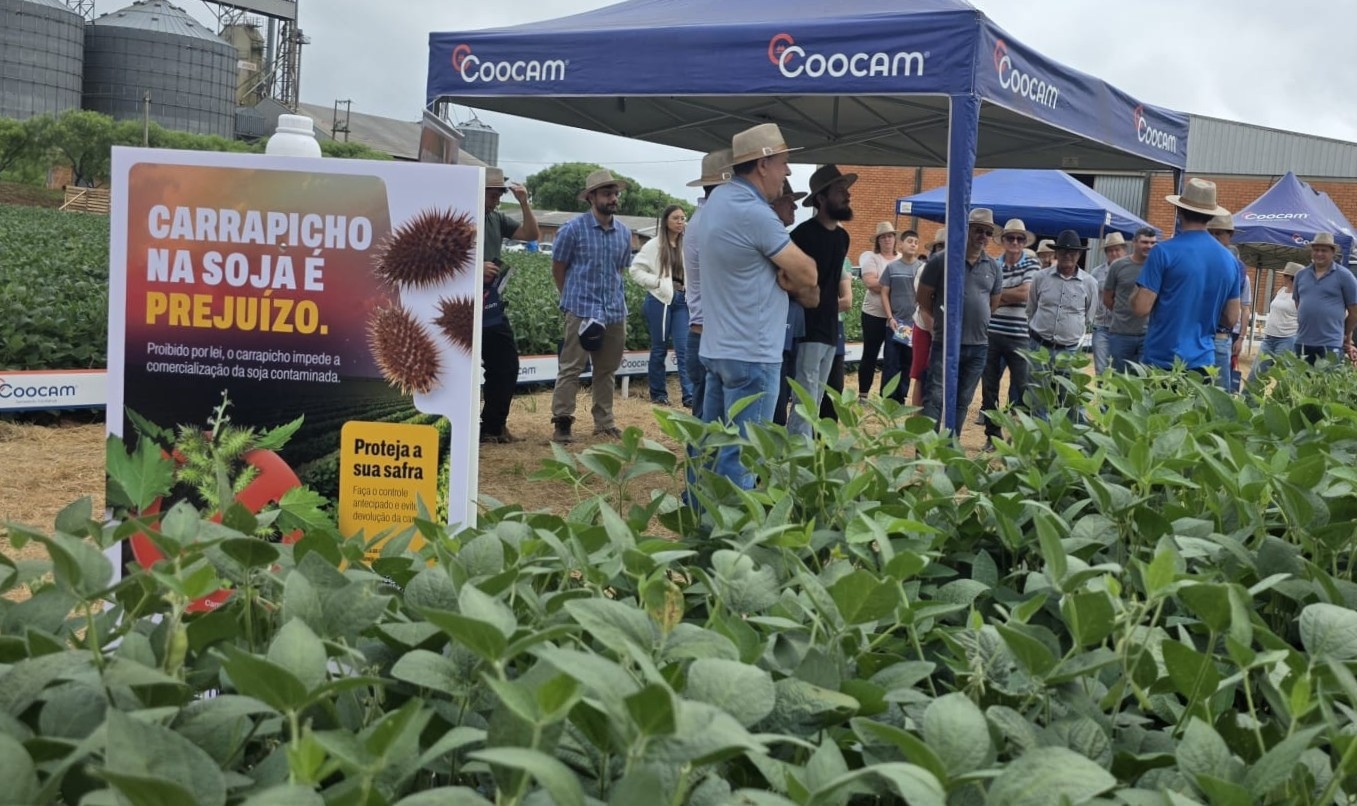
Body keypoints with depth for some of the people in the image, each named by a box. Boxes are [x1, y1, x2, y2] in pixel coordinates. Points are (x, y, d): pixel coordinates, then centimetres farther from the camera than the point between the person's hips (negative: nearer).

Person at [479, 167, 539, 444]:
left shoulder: (498, 220, 10)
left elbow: (532, 235, 12)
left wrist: (524, 203, -1)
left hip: (492, 309, 7)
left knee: (507, 366, 11)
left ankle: (494, 425, 22)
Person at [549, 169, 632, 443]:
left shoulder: (624, 232, 8)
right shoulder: (573, 229, -5)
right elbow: (558, 268, 3)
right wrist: (573, 297, 7)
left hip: (616, 311, 5)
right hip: (582, 310, -5)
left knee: (607, 370, 12)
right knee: (571, 369, -5)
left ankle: (604, 421, 20)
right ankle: (562, 423, -2)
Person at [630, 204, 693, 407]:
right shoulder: (654, 245, -2)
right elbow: (636, 269, -3)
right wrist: (656, 282, -10)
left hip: (682, 301, 2)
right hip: (660, 300, -2)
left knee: (684, 348, -3)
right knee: (659, 348, 7)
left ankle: (690, 395, -5)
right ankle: (658, 393, 17)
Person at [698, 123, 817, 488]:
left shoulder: (718, 199, 9)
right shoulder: (755, 213, -20)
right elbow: (806, 272, -12)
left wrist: (784, 276, -4)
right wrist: (797, 282, 9)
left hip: (716, 346, 10)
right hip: (751, 354, -10)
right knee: (742, 457, -4)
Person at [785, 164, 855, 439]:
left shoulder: (842, 236, 13)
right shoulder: (803, 234, -12)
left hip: (830, 330, 8)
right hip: (807, 330, -8)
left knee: (815, 404, 10)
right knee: (805, 403, -10)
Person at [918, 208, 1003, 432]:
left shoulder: (993, 267, 7)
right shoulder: (941, 260, -6)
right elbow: (923, 297, 0)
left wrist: (976, 321, 15)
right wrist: (944, 319, 5)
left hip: (978, 346, 5)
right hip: (945, 343, -5)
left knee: (962, 402, 12)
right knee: (935, 398, -8)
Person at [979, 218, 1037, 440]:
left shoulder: (1031, 264, 2)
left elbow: (1025, 293, -10)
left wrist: (999, 294, -2)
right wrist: (1012, 296, -7)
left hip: (1019, 336, -2)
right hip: (991, 333, 2)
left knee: (1021, 386, -1)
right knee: (989, 386, 8)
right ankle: (992, 434, 18)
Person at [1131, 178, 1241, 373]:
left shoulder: (1164, 252, -9)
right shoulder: (1229, 259, 7)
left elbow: (1141, 307, -12)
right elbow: (1231, 319, 10)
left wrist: (1135, 295, 9)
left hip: (1162, 361, -4)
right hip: (1203, 362, 5)